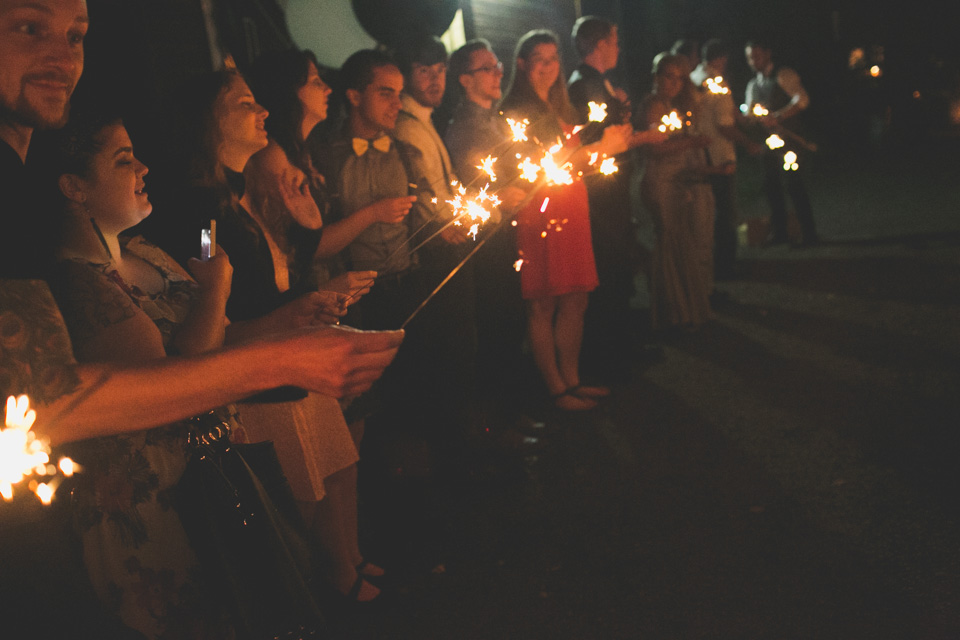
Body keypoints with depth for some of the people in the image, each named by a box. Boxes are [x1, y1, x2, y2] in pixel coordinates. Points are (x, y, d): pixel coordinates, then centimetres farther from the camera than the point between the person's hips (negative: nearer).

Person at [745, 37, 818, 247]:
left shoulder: (784, 75, -6)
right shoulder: (753, 84, 17)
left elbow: (802, 100, -19)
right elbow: (749, 114, 19)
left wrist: (777, 116, -27)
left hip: (788, 139, -7)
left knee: (794, 184, -8)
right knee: (771, 186, 7)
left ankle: (809, 233, -2)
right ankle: (779, 232, 17)